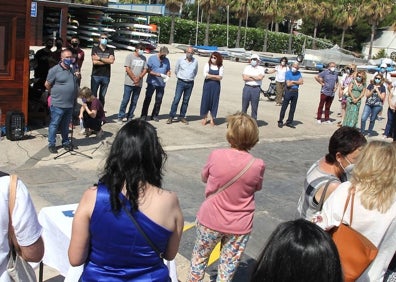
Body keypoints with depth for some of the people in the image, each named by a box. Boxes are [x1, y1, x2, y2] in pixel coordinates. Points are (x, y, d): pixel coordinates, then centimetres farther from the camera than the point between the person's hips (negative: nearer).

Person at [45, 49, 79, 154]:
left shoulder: (73, 70, 10)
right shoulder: (55, 70, -11)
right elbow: (47, 85, -4)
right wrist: (54, 94, 5)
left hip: (70, 104, 6)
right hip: (58, 104, -6)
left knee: (65, 125, 18)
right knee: (54, 124, 3)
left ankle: (66, 142, 30)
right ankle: (51, 144, 13)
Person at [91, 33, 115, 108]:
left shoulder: (110, 50, 9)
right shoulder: (95, 49, 4)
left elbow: (111, 61, -9)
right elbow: (95, 62, -9)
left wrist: (100, 58, -9)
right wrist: (107, 61, -5)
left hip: (106, 76, 2)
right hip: (95, 75, -2)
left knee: (102, 96, 7)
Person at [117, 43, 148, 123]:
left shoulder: (143, 58, 12)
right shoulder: (130, 56, -2)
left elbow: (145, 69, 7)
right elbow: (127, 69, -8)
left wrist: (139, 77, -9)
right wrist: (134, 79, -11)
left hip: (139, 83, 4)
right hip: (129, 83, -4)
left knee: (134, 102, 6)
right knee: (125, 100, -5)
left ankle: (130, 117, 15)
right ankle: (120, 117, 4)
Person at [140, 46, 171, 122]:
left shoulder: (167, 60, 9)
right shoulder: (152, 58, -4)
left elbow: (168, 71, 16)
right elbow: (148, 70, -9)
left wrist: (167, 76, -7)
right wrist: (158, 74, -20)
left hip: (161, 84, 4)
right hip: (152, 82, -4)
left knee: (159, 100, 6)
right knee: (148, 99, 1)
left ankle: (154, 115, 17)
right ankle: (144, 115, 8)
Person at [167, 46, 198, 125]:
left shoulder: (195, 61, 2)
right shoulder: (180, 60, -2)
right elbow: (176, 70, 12)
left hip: (190, 83, 2)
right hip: (181, 82, -2)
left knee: (186, 101, 7)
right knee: (176, 100, -8)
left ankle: (182, 117, 16)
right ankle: (171, 117, -5)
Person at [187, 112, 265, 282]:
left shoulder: (216, 155, -17)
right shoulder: (258, 165, -15)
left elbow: (204, 177, 2)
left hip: (210, 220, 0)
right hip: (239, 226, 0)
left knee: (199, 258, 22)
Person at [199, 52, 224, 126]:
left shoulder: (221, 67, 2)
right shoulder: (207, 64, 2)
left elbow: (220, 77, -8)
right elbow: (205, 75, -10)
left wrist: (210, 76, -10)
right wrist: (215, 76, -9)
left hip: (216, 86, 0)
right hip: (207, 85, 0)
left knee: (214, 101, 3)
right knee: (205, 100, 1)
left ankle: (212, 119, 13)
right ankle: (204, 118, 14)